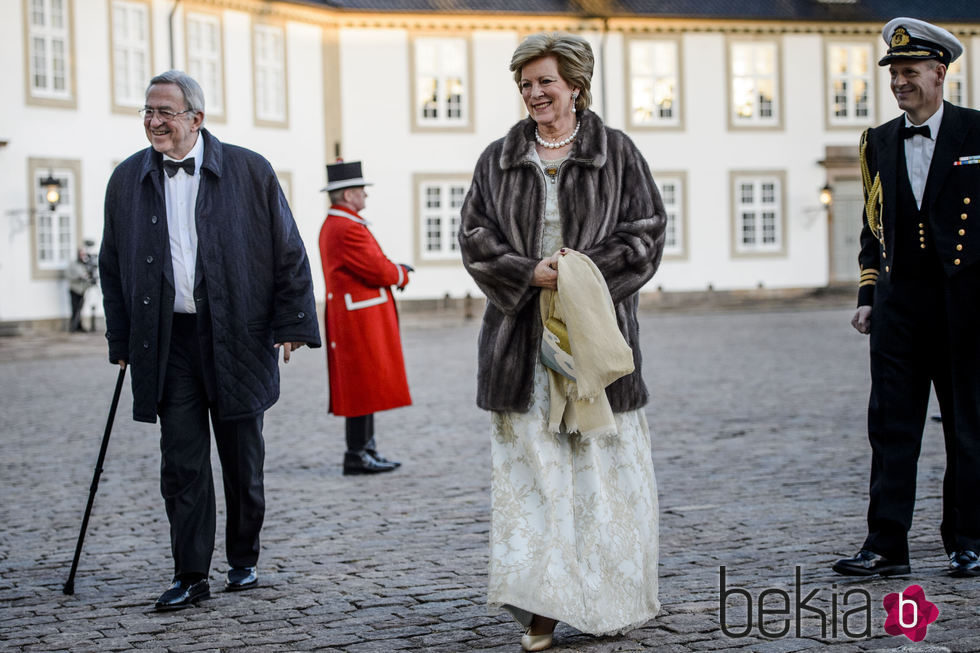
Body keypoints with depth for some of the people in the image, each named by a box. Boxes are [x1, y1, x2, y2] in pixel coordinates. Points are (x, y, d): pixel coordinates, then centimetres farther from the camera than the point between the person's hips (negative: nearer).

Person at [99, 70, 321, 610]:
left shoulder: (249, 171, -1)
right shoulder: (127, 180, 7)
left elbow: (288, 254, 1)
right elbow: (113, 266, 13)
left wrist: (293, 324, -4)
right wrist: (122, 342, 9)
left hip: (237, 339, -1)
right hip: (168, 342, 2)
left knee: (242, 461, 8)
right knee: (181, 462, -1)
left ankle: (244, 560, 26)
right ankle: (190, 575, 6)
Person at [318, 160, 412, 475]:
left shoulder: (332, 225, 16)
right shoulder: (347, 228, -18)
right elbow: (379, 271, -20)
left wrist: (393, 269, 5)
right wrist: (401, 274, 0)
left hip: (351, 317, 11)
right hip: (361, 319, -11)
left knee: (363, 387, 14)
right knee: (364, 386, -7)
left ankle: (367, 449, 19)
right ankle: (357, 455, -4)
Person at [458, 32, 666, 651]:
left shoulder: (617, 153, 5)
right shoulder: (498, 160, 11)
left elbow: (646, 232, 0)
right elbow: (475, 237, 6)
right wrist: (531, 273, -11)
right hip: (521, 339, 2)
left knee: (605, 470, 2)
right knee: (530, 471, -2)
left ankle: (614, 599, 16)